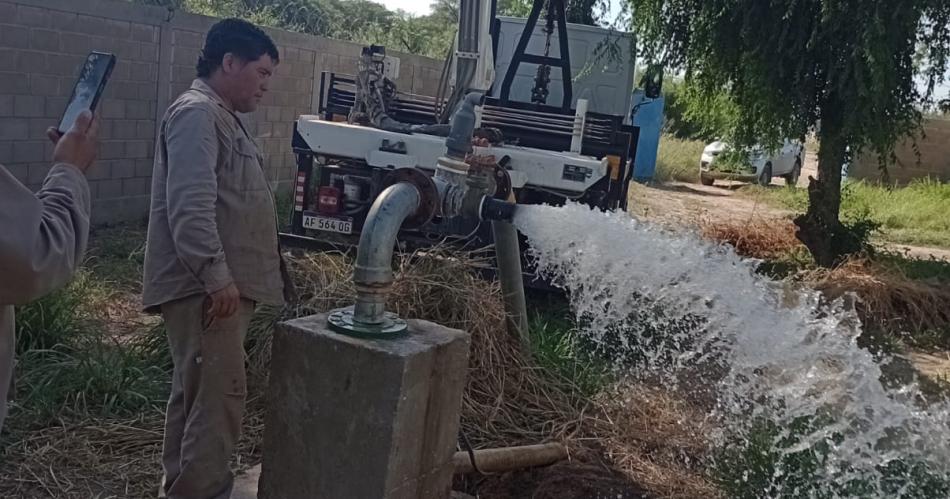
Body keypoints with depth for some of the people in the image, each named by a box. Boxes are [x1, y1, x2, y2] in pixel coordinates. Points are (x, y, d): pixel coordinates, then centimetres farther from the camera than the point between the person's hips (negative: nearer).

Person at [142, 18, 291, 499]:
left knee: (197, 392, 16)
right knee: (218, 393, -9)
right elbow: (190, 203, -23)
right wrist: (215, 274, -25)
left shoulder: (221, 116, 21)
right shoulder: (196, 112, -12)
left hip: (220, 283, 10)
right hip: (205, 286, -10)